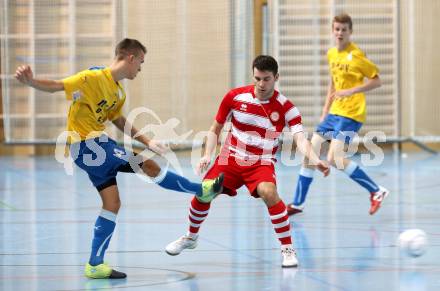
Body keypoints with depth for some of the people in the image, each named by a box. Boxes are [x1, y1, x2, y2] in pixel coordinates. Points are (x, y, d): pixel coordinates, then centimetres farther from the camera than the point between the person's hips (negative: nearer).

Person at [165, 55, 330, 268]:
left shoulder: (286, 108, -12)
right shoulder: (235, 97, -6)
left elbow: (300, 139, -24)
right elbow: (215, 129, 6)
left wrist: (315, 160, -43)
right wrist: (207, 155, -8)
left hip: (262, 163, -2)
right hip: (231, 158, 2)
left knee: (268, 192, -32)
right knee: (202, 194, -9)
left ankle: (288, 249, -19)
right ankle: (190, 238, 23)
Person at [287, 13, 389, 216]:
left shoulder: (356, 55, -11)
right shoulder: (331, 54, 11)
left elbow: (376, 81, -10)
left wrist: (350, 91, -21)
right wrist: (324, 113, 20)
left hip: (351, 114, -8)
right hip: (334, 113, 8)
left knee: (334, 158, -20)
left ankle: (376, 191, -9)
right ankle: (297, 204, 19)